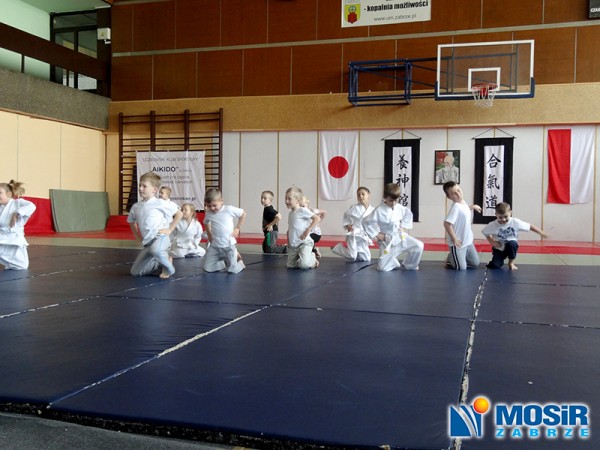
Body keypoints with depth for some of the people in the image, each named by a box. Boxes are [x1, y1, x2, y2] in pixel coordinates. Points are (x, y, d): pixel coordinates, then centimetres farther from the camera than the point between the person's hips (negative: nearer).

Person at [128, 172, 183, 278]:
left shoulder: (161, 203, -9)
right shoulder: (136, 207, 7)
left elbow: (179, 214, -3)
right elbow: (131, 222, 26)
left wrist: (169, 230, -5)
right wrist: (139, 238, 15)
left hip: (161, 237, -6)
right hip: (147, 243, 6)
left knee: (155, 250, -43)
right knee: (135, 272, 7)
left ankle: (168, 266, -11)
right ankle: (161, 262, 25)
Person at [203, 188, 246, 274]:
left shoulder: (229, 209, -12)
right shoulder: (208, 214, 0)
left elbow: (243, 214, -1)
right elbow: (206, 223, 22)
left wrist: (237, 228, -3)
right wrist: (209, 235, 11)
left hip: (229, 245, -3)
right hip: (214, 246, 4)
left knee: (233, 271, -5)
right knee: (207, 269, -2)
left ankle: (238, 259, 30)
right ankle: (225, 262, 25)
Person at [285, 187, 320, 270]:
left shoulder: (302, 211, -11)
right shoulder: (290, 213, 13)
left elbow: (317, 218, -19)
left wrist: (308, 230, -20)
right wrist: (288, 242, 14)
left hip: (304, 243, -8)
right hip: (293, 246, 8)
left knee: (304, 265, -23)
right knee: (290, 266, 6)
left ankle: (313, 258, 10)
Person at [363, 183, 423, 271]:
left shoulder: (399, 208, -4)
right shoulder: (379, 210, -19)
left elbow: (408, 214, 17)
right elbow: (367, 222, -17)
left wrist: (404, 227, 7)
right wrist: (376, 234, -15)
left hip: (400, 236, 4)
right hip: (387, 241, -4)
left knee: (419, 246, -17)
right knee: (383, 267, -8)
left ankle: (409, 265, 7)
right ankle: (394, 263, 28)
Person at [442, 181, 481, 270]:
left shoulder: (463, 202, 2)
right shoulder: (455, 207, -25)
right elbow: (446, 224, -32)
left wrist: (473, 206, 26)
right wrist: (454, 239, -25)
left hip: (468, 241, 9)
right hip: (458, 243, -9)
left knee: (475, 263, 16)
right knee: (462, 268, -7)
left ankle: (457, 258, 35)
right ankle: (450, 259, 22)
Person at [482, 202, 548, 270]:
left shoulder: (515, 222, -17)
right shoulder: (493, 225, -17)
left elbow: (530, 227, -10)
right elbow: (485, 232, -1)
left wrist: (542, 233, -12)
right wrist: (492, 242, -12)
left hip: (511, 245, 0)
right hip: (499, 249, 0)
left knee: (512, 243, -38)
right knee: (494, 266, -19)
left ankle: (511, 263, -10)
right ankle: (500, 259, 21)